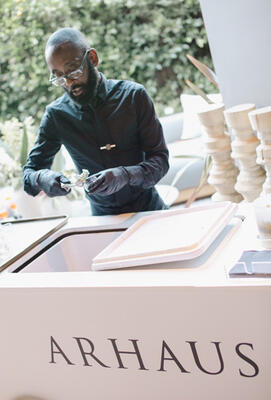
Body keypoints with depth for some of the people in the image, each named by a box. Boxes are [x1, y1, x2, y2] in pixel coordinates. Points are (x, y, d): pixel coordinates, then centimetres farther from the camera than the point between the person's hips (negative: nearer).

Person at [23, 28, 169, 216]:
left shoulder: (133, 95, -7)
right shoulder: (56, 115, -4)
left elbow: (160, 159, -8)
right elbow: (29, 172, 2)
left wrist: (125, 175, -28)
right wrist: (42, 179, -23)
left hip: (149, 208, -3)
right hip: (103, 216, 3)